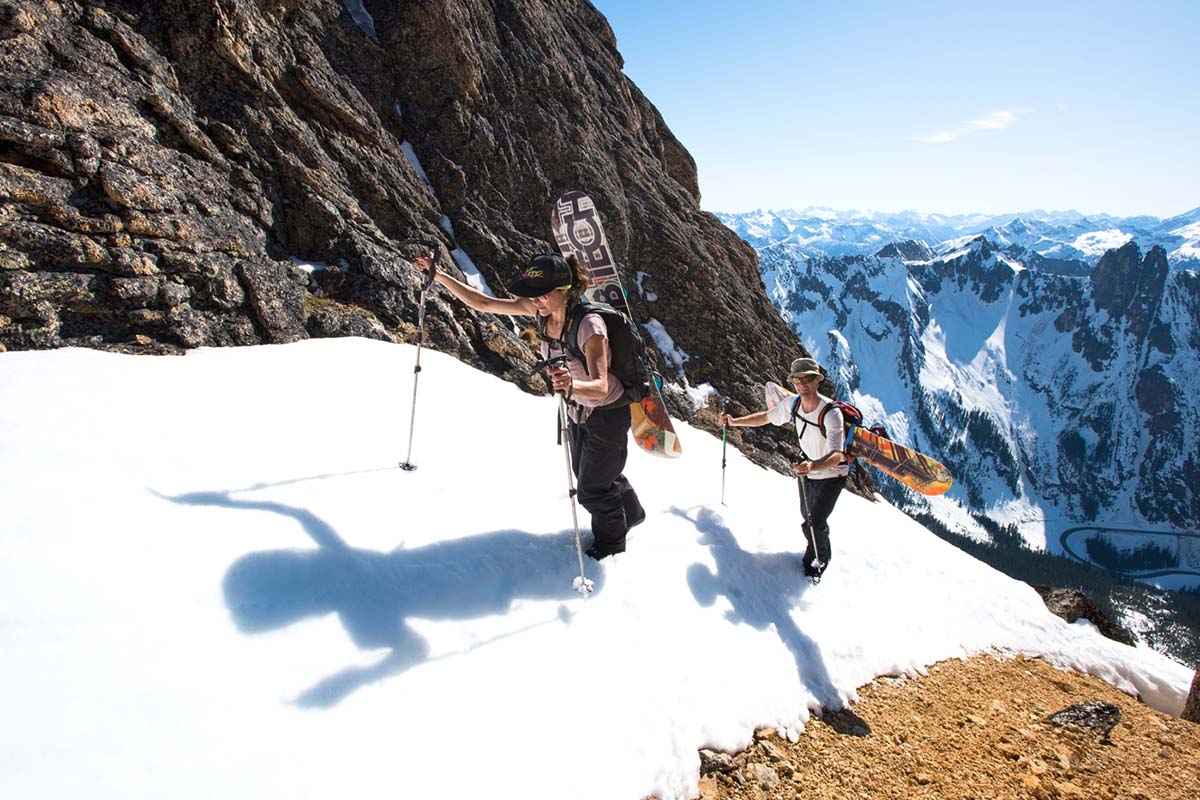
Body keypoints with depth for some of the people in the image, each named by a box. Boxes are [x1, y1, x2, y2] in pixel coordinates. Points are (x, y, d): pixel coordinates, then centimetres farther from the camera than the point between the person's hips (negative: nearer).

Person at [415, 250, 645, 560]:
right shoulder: (543, 310, -15)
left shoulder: (589, 325, -36)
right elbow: (484, 304, -11)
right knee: (584, 473, 26)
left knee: (591, 488, 6)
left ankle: (611, 541, 37)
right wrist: (439, 276, -15)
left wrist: (572, 385, -65)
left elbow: (601, 387, -45)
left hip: (608, 412, -8)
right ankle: (631, 513, 53)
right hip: (576, 408, 8)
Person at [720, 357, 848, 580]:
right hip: (808, 470, 6)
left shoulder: (831, 413, -33)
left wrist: (812, 466, -59)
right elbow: (766, 417, 5)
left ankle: (818, 558, 21)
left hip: (832, 474, -6)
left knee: (814, 523, -10)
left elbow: (837, 456, -41)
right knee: (808, 518, 18)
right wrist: (734, 422, -1)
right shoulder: (792, 404, -14)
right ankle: (822, 554, 47)